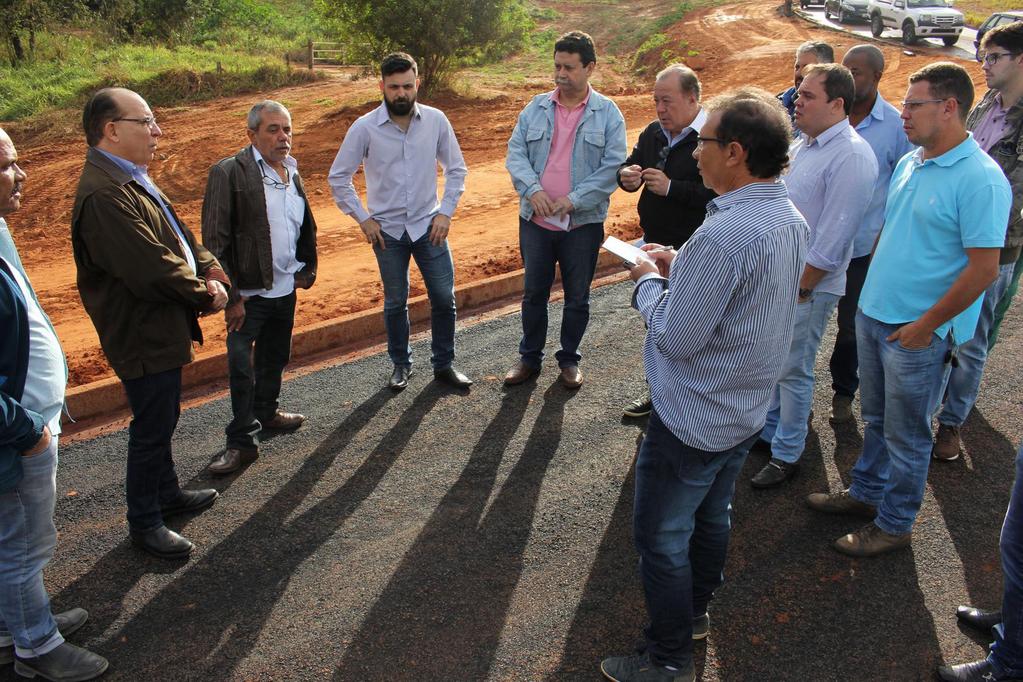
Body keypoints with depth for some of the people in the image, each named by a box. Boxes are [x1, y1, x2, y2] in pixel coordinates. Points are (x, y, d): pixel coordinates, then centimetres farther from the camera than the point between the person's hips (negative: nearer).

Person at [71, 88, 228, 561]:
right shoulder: (104, 195, -26)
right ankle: (144, 522, 22)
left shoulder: (133, 179, 10)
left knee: (161, 420, 23)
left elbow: (180, 236, 12)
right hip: (142, 335, -10)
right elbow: (153, 269, -28)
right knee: (152, 428, 4)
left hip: (160, 327, 10)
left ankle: (166, 493, 41)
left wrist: (211, 273, -5)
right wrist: (205, 297, -14)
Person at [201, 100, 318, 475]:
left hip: (285, 289, 7)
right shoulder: (228, 172, -15)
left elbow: (306, 228, 20)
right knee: (242, 366, -3)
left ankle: (266, 413, 41)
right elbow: (215, 240, -18)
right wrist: (230, 296, -20)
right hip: (249, 292, -7)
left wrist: (307, 269, 13)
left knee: (275, 358, 21)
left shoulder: (291, 171, 7)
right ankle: (242, 441, 10)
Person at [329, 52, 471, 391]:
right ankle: (401, 364, 30)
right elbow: (338, 177, -2)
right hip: (387, 230, -1)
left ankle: (444, 365, 20)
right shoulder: (365, 127, -10)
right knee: (396, 302, 11)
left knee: (444, 297, 2)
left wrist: (446, 211, -4)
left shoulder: (436, 120, -6)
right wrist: (363, 219, -4)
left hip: (428, 225, 1)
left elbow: (456, 169, 5)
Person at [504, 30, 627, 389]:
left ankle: (569, 359, 28)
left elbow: (613, 166, -10)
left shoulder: (608, 114, -4)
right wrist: (532, 188, -17)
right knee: (534, 293, 13)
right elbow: (515, 152, 1)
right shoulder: (536, 108, 4)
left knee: (577, 298, 10)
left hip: (583, 222, -2)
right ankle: (530, 358, 28)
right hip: (535, 220, 3)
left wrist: (574, 200, -19)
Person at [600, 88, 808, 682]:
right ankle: (696, 612, 46)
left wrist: (648, 282, -10)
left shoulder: (723, 236, -32)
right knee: (711, 515, 25)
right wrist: (681, 267, 4)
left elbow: (676, 337, -26)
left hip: (694, 419, -9)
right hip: (747, 409, 9)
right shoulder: (791, 219, -1)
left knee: (661, 536, 8)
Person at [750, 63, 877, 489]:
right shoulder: (802, 144, 10)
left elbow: (834, 236, -21)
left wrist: (801, 287, -17)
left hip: (808, 284, -8)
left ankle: (787, 454, 19)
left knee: (793, 371, 4)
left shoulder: (851, 156, -18)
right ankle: (769, 429, 36)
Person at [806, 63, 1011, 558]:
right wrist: (874, 292, 14)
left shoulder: (980, 179, -19)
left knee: (906, 434, 9)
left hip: (916, 332, -7)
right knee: (876, 420, 23)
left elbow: (984, 269, -20)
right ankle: (866, 492, 41)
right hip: (873, 314, 7)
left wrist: (926, 325, -17)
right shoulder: (908, 164, 6)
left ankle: (894, 524, 25)